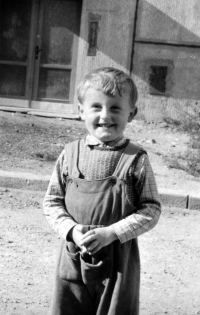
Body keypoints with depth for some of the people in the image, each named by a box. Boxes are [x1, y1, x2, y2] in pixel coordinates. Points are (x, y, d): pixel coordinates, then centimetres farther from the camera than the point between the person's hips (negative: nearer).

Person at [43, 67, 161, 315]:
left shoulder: (136, 160, -8)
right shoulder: (70, 154, 0)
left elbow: (151, 209, -7)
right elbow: (52, 201, 5)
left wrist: (112, 233, -17)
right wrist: (71, 229, -12)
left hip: (119, 260, -2)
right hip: (73, 257, 3)